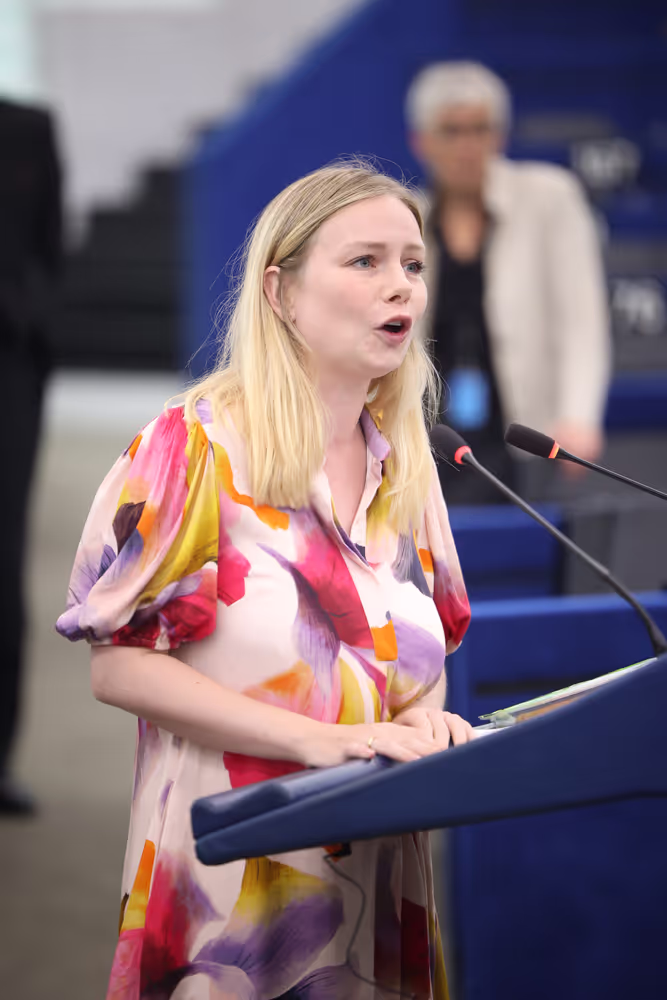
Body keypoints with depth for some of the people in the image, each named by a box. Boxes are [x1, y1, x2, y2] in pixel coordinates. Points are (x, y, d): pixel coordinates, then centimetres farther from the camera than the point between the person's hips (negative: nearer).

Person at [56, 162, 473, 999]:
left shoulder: (404, 464, 9)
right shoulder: (197, 445, -8)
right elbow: (118, 665, -12)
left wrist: (422, 721, -6)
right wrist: (318, 739, -20)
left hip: (379, 877, 5)